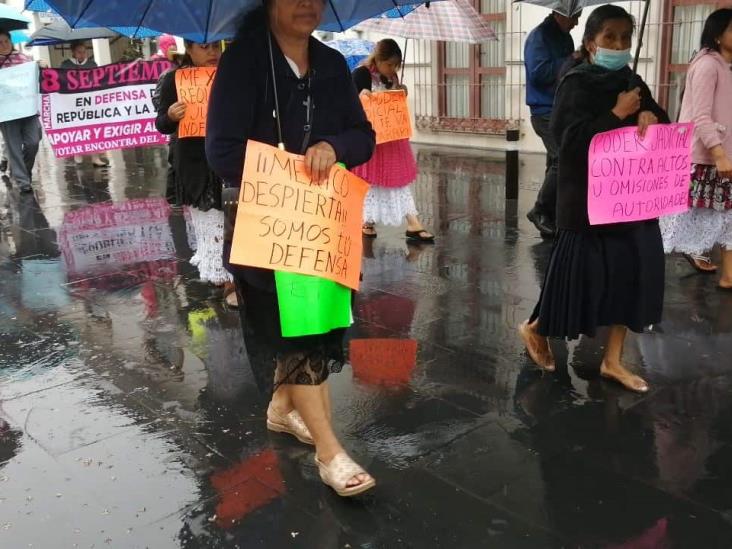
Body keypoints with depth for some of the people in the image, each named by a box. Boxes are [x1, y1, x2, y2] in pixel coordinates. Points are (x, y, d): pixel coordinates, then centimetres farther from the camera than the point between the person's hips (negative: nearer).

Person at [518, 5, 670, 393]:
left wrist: (650, 116, -8)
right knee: (582, 273, 0)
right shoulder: (576, 85, -10)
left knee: (631, 272, 7)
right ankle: (536, 330, 27)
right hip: (587, 199, -7)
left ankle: (612, 360, 19)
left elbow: (664, 124, 14)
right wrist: (618, 115, -17)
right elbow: (571, 139, -22)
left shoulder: (632, 83, 10)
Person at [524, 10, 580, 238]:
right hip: (546, 112, -9)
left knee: (557, 163, 10)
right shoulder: (539, 37, -9)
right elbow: (539, 73, -21)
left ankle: (549, 220, 17)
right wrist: (570, 62, -14)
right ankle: (540, 210, -5)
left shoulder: (565, 38, 17)